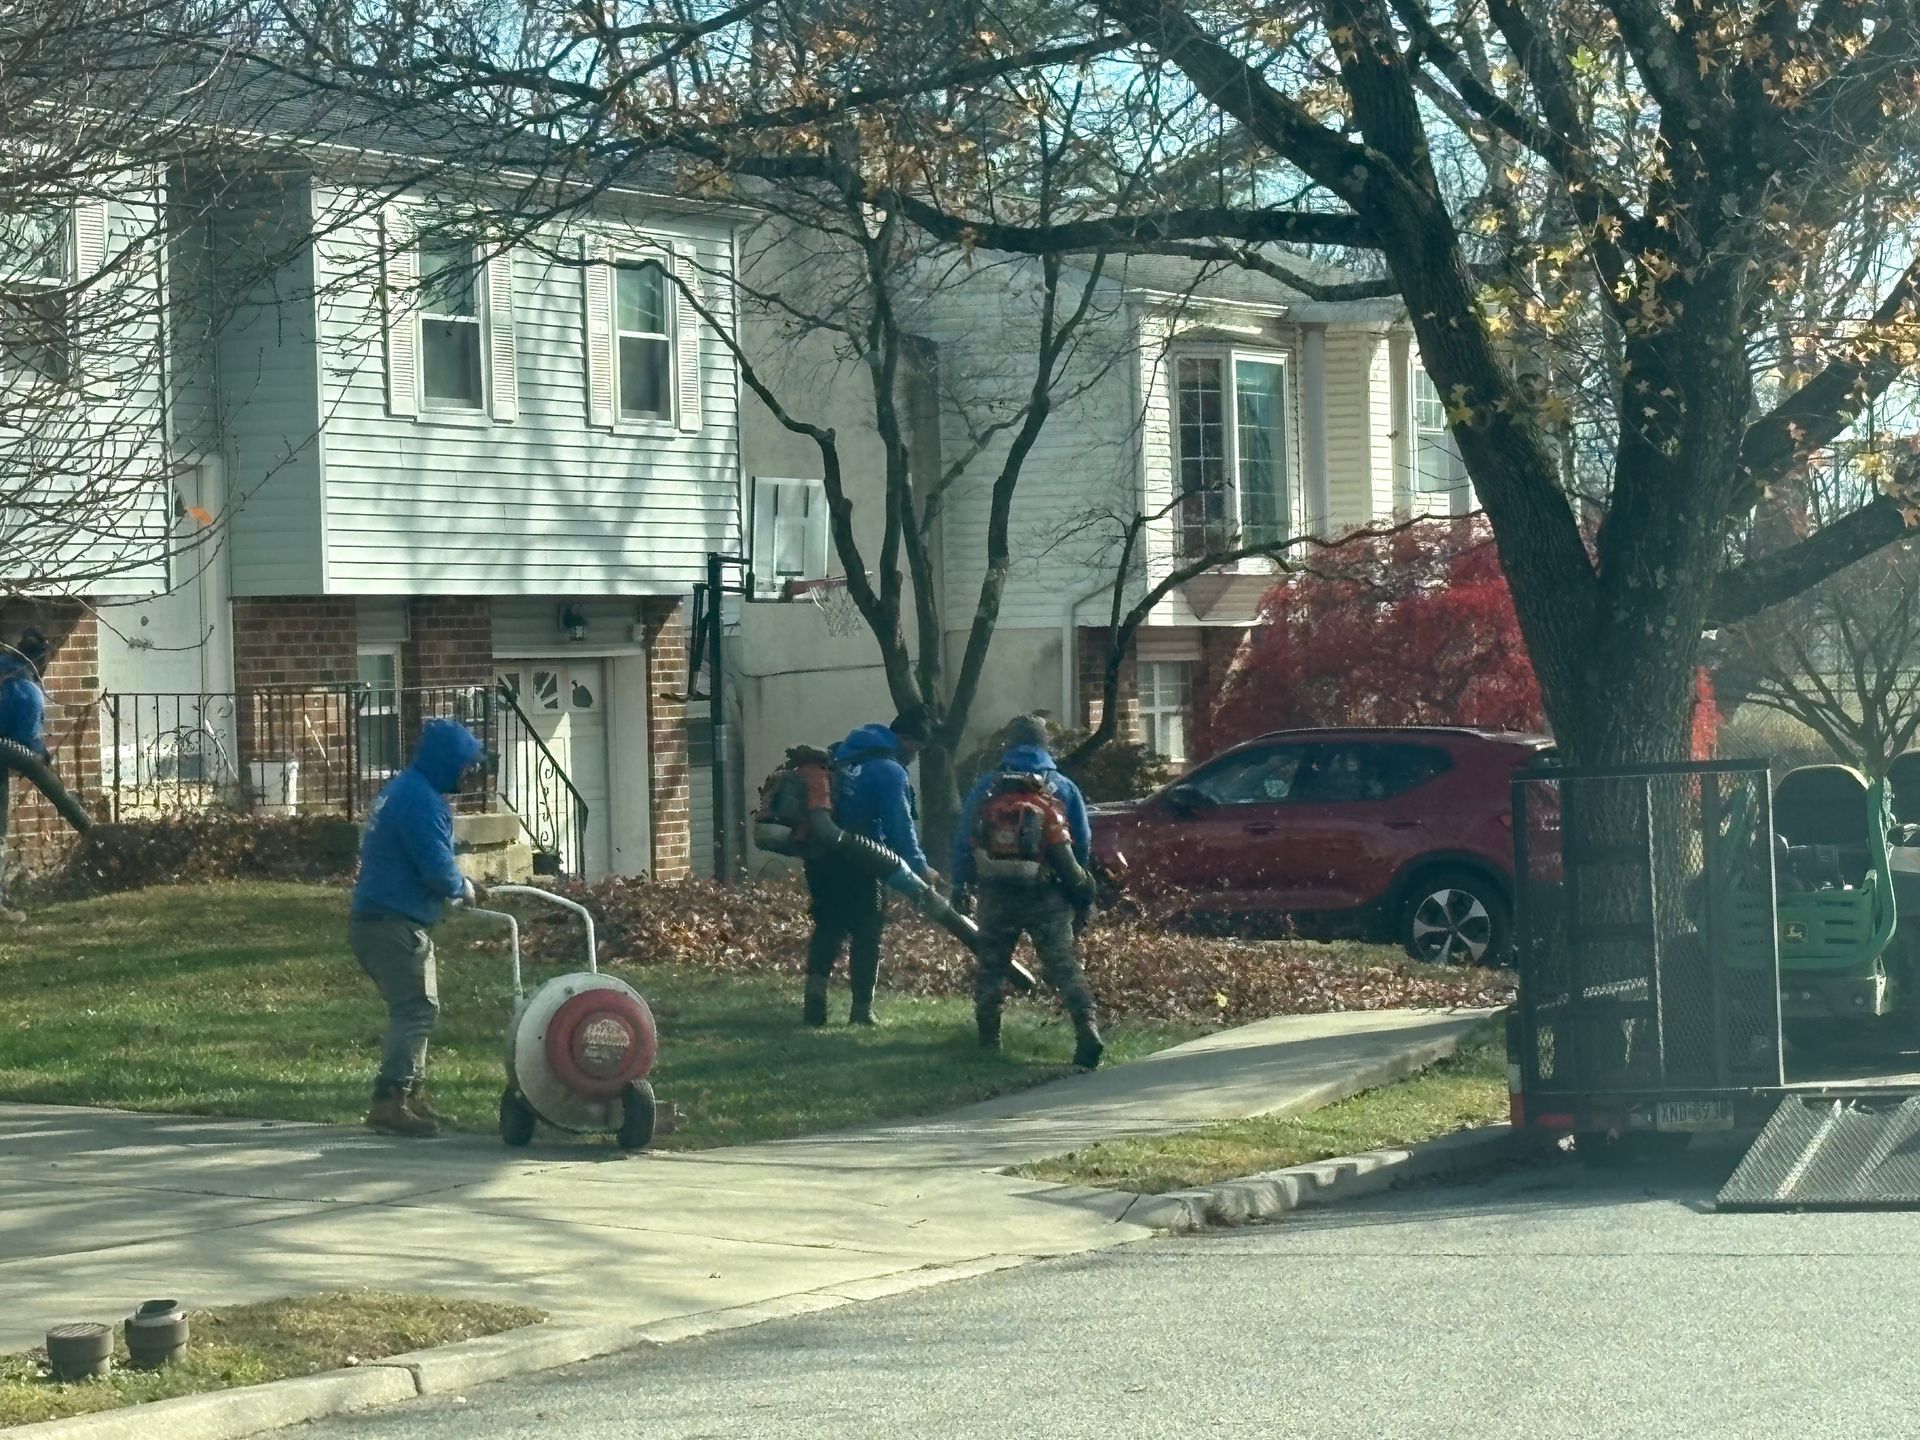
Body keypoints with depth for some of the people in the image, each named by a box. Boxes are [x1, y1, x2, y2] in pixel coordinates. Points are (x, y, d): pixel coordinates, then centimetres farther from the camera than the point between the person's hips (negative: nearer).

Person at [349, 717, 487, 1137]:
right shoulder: (421, 800, -18)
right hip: (394, 924, -11)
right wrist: (462, 887, -1)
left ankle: (412, 1094, 24)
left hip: (378, 917, 11)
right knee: (416, 1011, -11)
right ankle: (389, 1102, -15)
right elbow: (437, 868, -21)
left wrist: (453, 886, 14)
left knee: (415, 1009, 17)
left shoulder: (402, 788, 17)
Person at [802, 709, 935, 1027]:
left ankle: (816, 986, -1)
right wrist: (920, 867, -1)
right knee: (866, 933, 5)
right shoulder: (890, 772, -10)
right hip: (857, 863, -6)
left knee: (828, 926, 17)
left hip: (820, 858, 7)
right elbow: (900, 828, -13)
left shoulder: (841, 757, 13)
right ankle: (861, 1010, 6)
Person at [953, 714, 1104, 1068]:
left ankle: (988, 1038, 18)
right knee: (1064, 965, -7)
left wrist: (961, 885, 14)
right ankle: (1088, 1030, -23)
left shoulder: (987, 786, 6)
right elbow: (1083, 844, 10)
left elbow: (963, 839, 6)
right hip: (1047, 894, 0)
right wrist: (1077, 885, 22)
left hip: (997, 893, 0)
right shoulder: (1063, 787, 7)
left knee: (991, 965, 16)